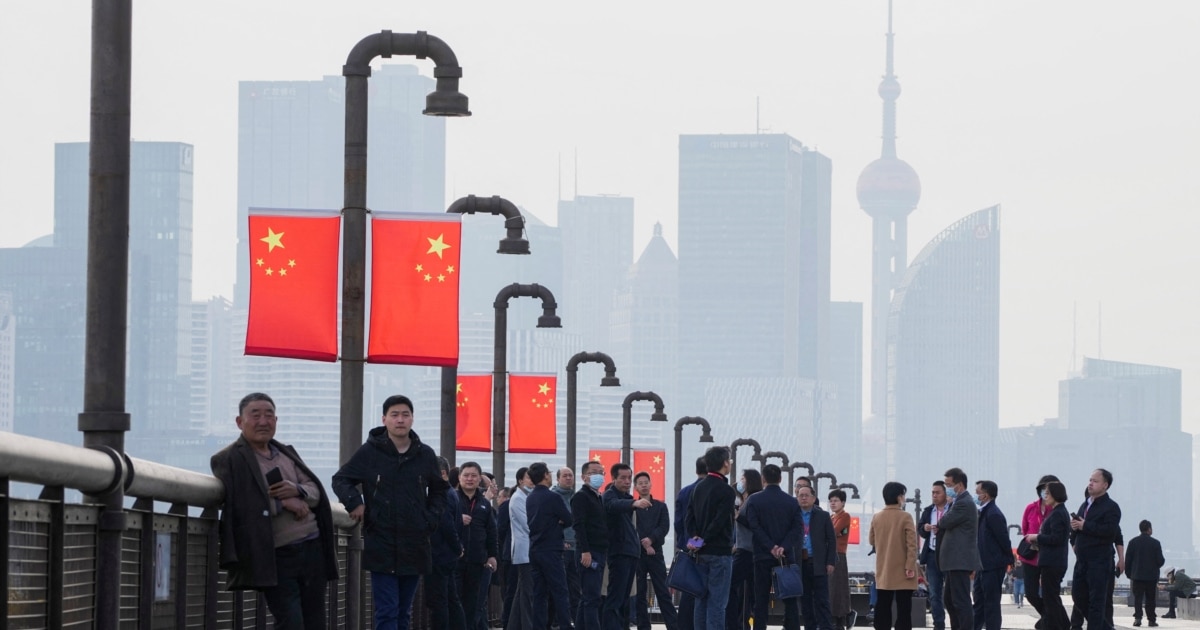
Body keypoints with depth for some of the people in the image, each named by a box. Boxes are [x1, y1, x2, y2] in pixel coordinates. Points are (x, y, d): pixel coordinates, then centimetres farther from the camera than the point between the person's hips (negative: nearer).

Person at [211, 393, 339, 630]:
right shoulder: (228, 459, -2)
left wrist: (298, 490, -10)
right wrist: (283, 503, -17)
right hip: (276, 557, -6)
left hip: (312, 548, 6)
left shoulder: (287, 453, 18)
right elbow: (238, 503, -15)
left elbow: (315, 492, 14)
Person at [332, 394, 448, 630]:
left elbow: (439, 490, 20)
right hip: (381, 546, -4)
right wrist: (354, 503, -10)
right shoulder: (369, 452, -4)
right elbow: (341, 479, 7)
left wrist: (432, 518, 6)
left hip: (415, 546, 4)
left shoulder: (425, 455, 5)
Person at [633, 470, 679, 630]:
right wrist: (644, 544, -13)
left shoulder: (660, 506, 12)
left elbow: (664, 527, 0)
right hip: (637, 553, -1)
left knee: (663, 591, -2)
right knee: (639, 593, 0)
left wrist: (651, 539, -14)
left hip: (655, 552, 1)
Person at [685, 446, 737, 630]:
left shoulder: (699, 487, 12)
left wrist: (694, 537, -3)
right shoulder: (726, 491, -12)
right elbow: (720, 521, -17)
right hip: (720, 552, -7)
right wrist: (704, 541, -10)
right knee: (717, 601, -7)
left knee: (701, 599, 10)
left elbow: (690, 514, 7)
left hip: (701, 553, 7)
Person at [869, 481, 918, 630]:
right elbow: (912, 544, -16)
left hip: (883, 571, 5)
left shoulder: (876, 517, 3)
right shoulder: (905, 517, -11)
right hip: (902, 572, -5)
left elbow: (872, 541, 14)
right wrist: (910, 566, -14)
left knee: (883, 607, 8)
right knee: (903, 608, -4)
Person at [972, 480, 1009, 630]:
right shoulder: (984, 512, 12)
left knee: (991, 602, -4)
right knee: (980, 601, 14)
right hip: (984, 565, 10)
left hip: (993, 566, -10)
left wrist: (1009, 560, -9)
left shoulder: (994, 514, -18)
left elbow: (1003, 539, -16)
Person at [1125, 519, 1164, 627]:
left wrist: (1129, 573, 10)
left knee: (1138, 598, 1)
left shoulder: (1133, 542, -1)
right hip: (1151, 576, -1)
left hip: (1137, 576, 1)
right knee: (1150, 599, 8)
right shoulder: (1155, 543, -6)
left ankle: (1137, 618, -12)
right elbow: (1160, 560, -7)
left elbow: (1127, 560, -1)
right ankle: (1151, 620, 9)